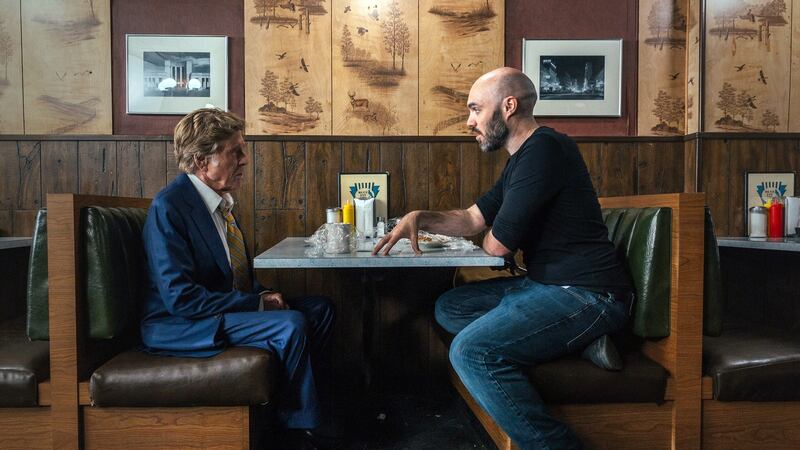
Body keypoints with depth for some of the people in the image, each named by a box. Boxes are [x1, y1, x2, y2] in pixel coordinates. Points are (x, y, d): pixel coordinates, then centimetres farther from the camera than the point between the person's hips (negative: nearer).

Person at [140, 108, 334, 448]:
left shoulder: (220, 197, 7)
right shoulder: (168, 208, -20)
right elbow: (180, 297, -25)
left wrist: (262, 295, -3)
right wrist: (257, 303, -22)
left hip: (226, 305, 9)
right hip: (175, 325, -9)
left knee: (320, 308, 4)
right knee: (291, 324, -26)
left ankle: (282, 400, 11)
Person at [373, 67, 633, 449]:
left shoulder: (544, 149, -17)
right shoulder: (521, 159, 16)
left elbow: (497, 244, -16)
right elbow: (472, 219, 21)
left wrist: (490, 236, 8)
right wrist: (419, 217, 5)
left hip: (587, 295, -11)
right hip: (547, 284, 11)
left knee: (470, 351, -25)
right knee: (449, 308, 12)